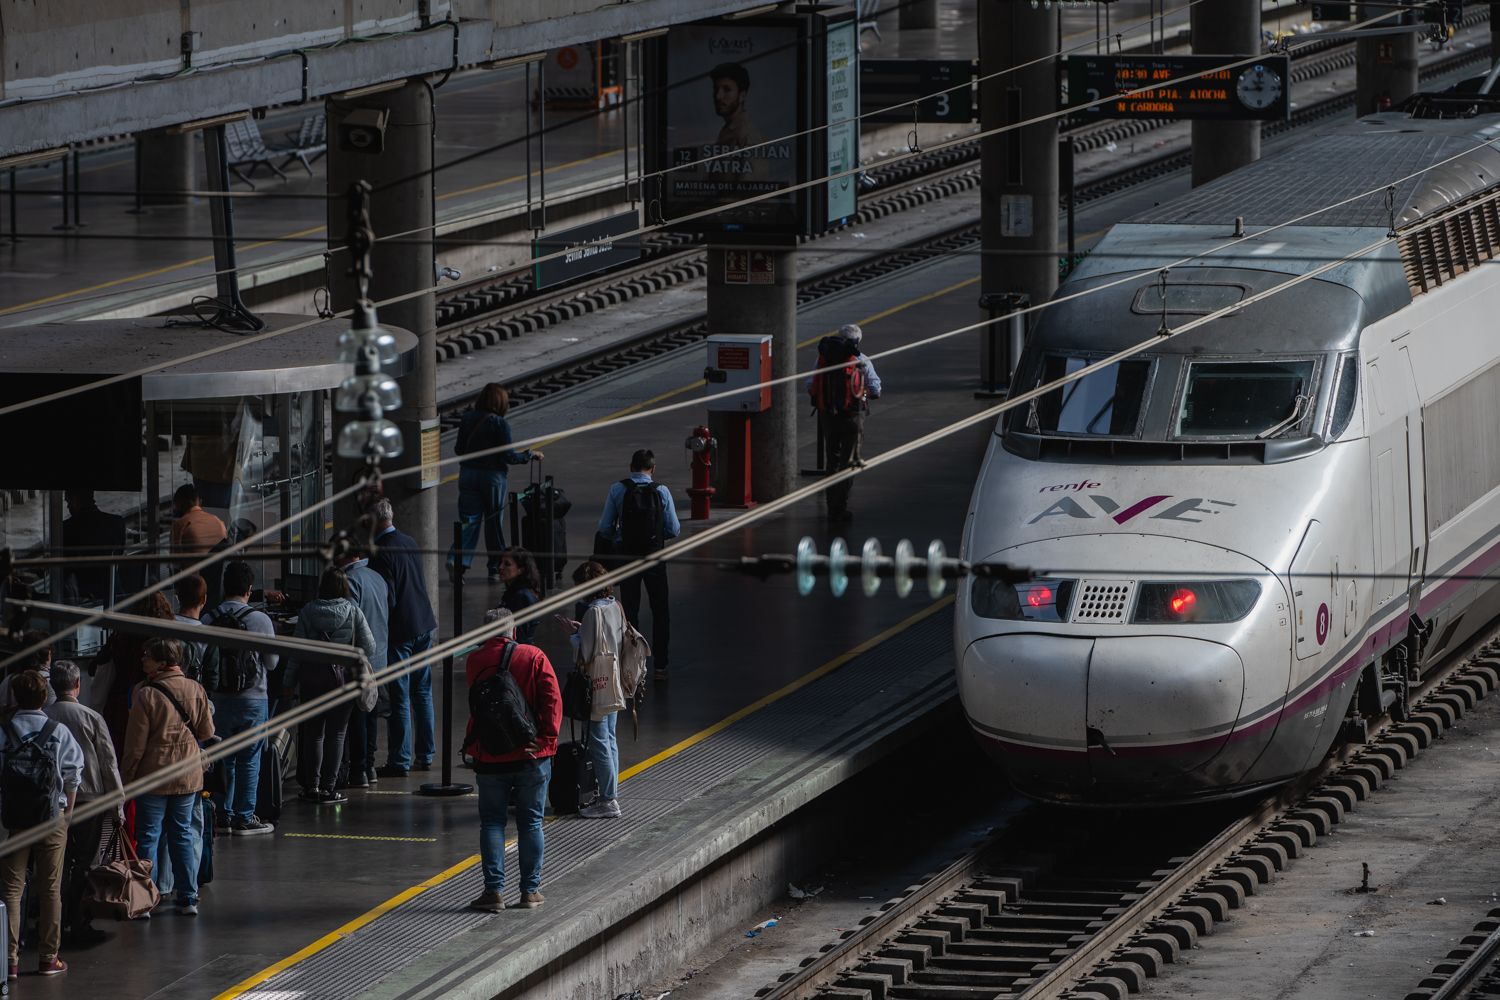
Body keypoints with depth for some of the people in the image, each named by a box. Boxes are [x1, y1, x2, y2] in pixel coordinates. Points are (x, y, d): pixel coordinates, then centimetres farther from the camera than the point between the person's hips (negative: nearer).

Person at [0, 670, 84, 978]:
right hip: (52, 819, 0)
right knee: (50, 889, 9)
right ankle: (49, 957, 11)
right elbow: (72, 776, -2)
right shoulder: (59, 733, -5)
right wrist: (68, 809, 13)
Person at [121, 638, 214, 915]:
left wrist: (126, 777, -2)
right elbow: (207, 732, 7)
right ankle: (188, 898, 15)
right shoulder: (196, 690, -3)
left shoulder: (146, 695, -16)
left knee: (148, 837, 5)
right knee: (183, 834, 14)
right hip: (188, 775, 4)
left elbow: (136, 745, -13)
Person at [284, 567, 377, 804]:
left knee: (313, 732, 9)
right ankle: (328, 787, 1)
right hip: (342, 676, -1)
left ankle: (311, 786, 8)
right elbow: (369, 648, -3)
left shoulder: (307, 612, -3)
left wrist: (289, 682, 6)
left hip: (312, 675, 1)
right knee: (336, 733, 4)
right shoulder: (353, 611, -4)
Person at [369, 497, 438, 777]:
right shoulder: (409, 543, 6)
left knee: (399, 698, -2)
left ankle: (399, 761, 1)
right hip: (424, 624, 8)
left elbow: (388, 599, -19)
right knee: (423, 692, 15)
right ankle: (425, 756, 21)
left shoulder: (382, 554, -19)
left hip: (399, 629, -8)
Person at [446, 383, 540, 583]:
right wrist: (530, 455, 2)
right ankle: (496, 569, 17)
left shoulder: (468, 419, 0)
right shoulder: (500, 424, -14)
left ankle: (457, 559, -17)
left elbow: (459, 449, 8)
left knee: (470, 520, 5)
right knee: (494, 522, 9)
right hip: (492, 475, -4)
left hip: (468, 474, 4)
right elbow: (508, 456, -14)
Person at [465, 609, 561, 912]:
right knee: (531, 823, 8)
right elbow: (553, 701, -9)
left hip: (490, 759, 0)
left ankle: (494, 889, -1)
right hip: (531, 755, 0)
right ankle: (531, 890, 10)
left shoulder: (475, 661, 0)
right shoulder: (534, 657, -4)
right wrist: (546, 740, -8)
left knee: (492, 822, 7)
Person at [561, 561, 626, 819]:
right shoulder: (616, 607, 6)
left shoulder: (594, 612, -20)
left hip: (597, 682, -9)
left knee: (599, 741, -3)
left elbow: (585, 652, -20)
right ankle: (612, 794, 23)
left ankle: (608, 800, -2)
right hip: (614, 681, 9)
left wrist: (575, 633, -2)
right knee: (610, 740, 17)